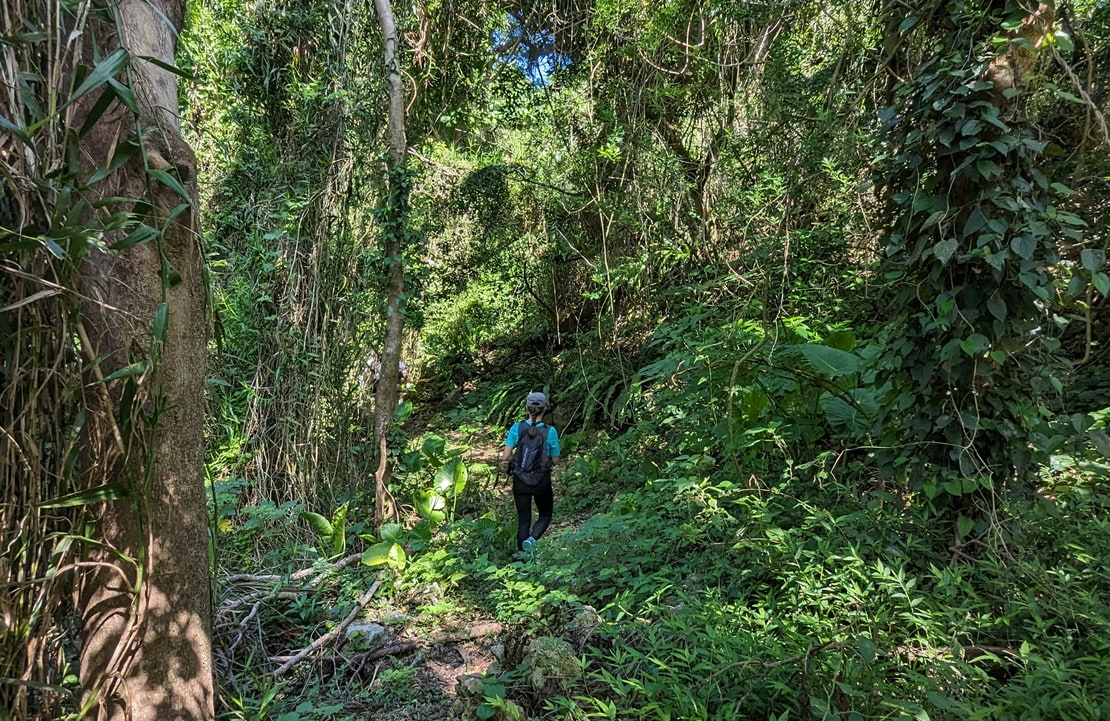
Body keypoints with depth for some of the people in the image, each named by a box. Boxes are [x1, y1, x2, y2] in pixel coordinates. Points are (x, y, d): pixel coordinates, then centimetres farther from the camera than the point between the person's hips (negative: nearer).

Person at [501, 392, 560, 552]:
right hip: (542, 482, -1)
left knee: (523, 520, 15)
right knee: (545, 515, 18)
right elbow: (555, 460, -5)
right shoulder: (550, 431, -13)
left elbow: (505, 456, -14)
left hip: (520, 481, 1)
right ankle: (532, 539, -9)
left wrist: (508, 463, 7)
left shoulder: (516, 428, -11)